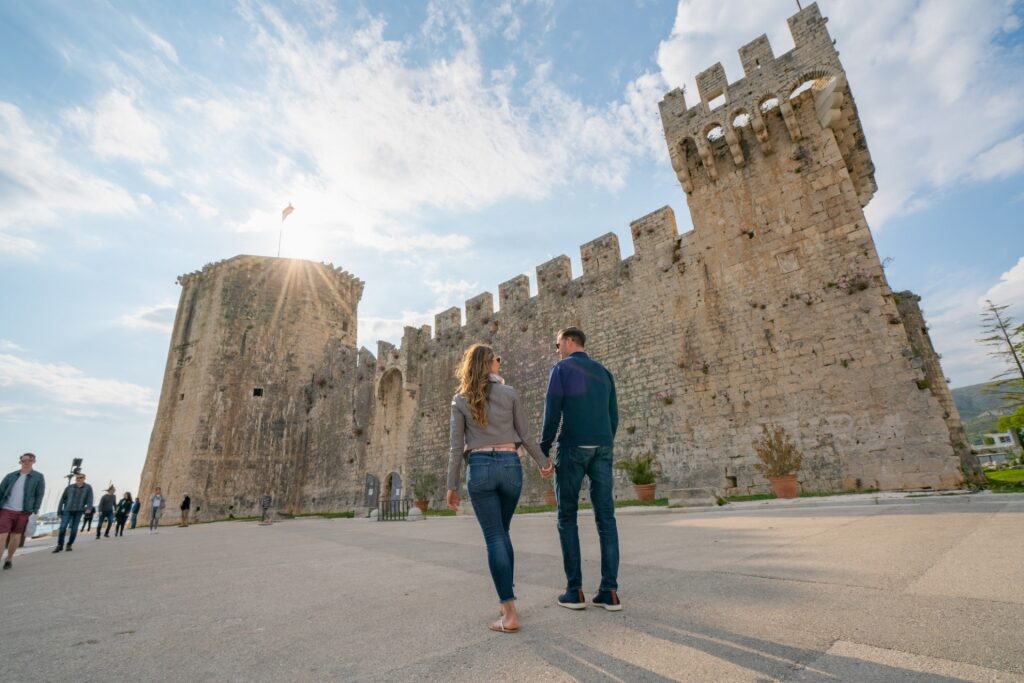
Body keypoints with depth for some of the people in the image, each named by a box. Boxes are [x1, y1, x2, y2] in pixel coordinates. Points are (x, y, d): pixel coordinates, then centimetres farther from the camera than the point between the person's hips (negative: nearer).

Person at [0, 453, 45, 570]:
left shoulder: (38, 477, 0)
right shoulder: (11, 476, 5)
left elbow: (39, 496, 0)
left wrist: (35, 512, -7)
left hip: (24, 512, -1)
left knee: (16, 536, 9)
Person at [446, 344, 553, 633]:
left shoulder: (460, 400, 2)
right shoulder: (509, 393, 2)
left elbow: (457, 446, 0)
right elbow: (526, 436, 5)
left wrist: (452, 485, 5)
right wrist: (543, 462, 18)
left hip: (480, 468, -1)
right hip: (510, 466, 2)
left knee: (494, 538, 3)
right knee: (502, 533, 20)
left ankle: (510, 613, 1)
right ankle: (506, 599, 28)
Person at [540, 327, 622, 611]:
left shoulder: (561, 368, -1)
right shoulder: (603, 372, 17)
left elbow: (552, 413, -9)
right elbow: (613, 416, 15)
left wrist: (543, 451, -4)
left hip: (573, 447, -5)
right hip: (602, 448, 5)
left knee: (567, 518, 5)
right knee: (605, 517, 5)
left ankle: (574, 590, 6)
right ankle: (609, 591, 4)